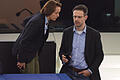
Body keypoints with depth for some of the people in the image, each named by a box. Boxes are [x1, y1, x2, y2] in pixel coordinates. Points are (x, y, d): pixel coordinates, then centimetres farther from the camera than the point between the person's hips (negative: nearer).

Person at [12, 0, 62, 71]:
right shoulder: (37, 21, -28)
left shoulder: (46, 20, -1)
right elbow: (24, 41, -26)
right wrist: (21, 61, -21)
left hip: (34, 52, 9)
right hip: (26, 53, -9)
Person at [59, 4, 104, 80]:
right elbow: (62, 50, 16)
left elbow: (99, 55, 4)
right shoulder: (67, 32, 8)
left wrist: (90, 71, -6)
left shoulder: (94, 34, 1)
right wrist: (63, 57, -7)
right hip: (69, 71, 2)